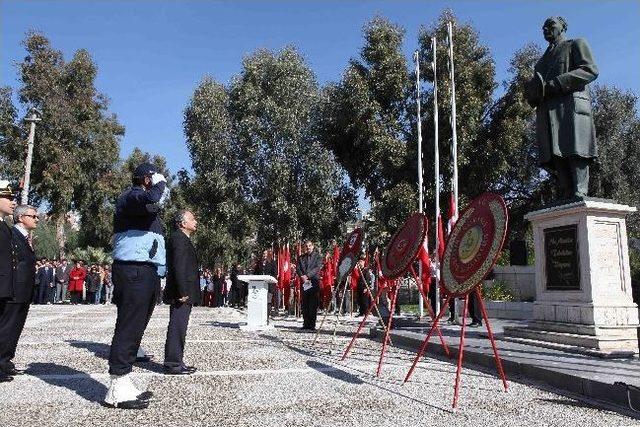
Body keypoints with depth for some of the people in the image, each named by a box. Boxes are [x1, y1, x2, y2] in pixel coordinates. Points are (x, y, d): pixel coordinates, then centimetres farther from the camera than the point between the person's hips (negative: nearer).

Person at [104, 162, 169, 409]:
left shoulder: (146, 207, 26)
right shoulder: (131, 195, -4)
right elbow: (151, 200, -26)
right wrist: (160, 184, -10)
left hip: (148, 272, 10)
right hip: (134, 271, -10)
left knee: (135, 328, 11)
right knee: (128, 328, -11)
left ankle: (124, 384, 17)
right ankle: (117, 390, -7)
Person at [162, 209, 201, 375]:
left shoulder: (183, 239, 20)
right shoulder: (179, 238, -13)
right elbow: (178, 267, -21)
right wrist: (182, 292, -22)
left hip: (184, 294, 10)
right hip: (181, 294, -10)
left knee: (179, 328, 14)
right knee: (177, 328, -4)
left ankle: (176, 362, 22)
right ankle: (173, 365, 2)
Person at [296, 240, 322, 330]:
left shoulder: (318, 256, 6)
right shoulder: (301, 257, 17)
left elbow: (317, 268, -6)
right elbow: (298, 268, 8)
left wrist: (308, 275, -17)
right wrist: (302, 276, -12)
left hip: (314, 281, -4)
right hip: (304, 282, 4)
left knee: (313, 304, -6)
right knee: (304, 303, 5)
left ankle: (312, 325, -4)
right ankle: (306, 324, 11)